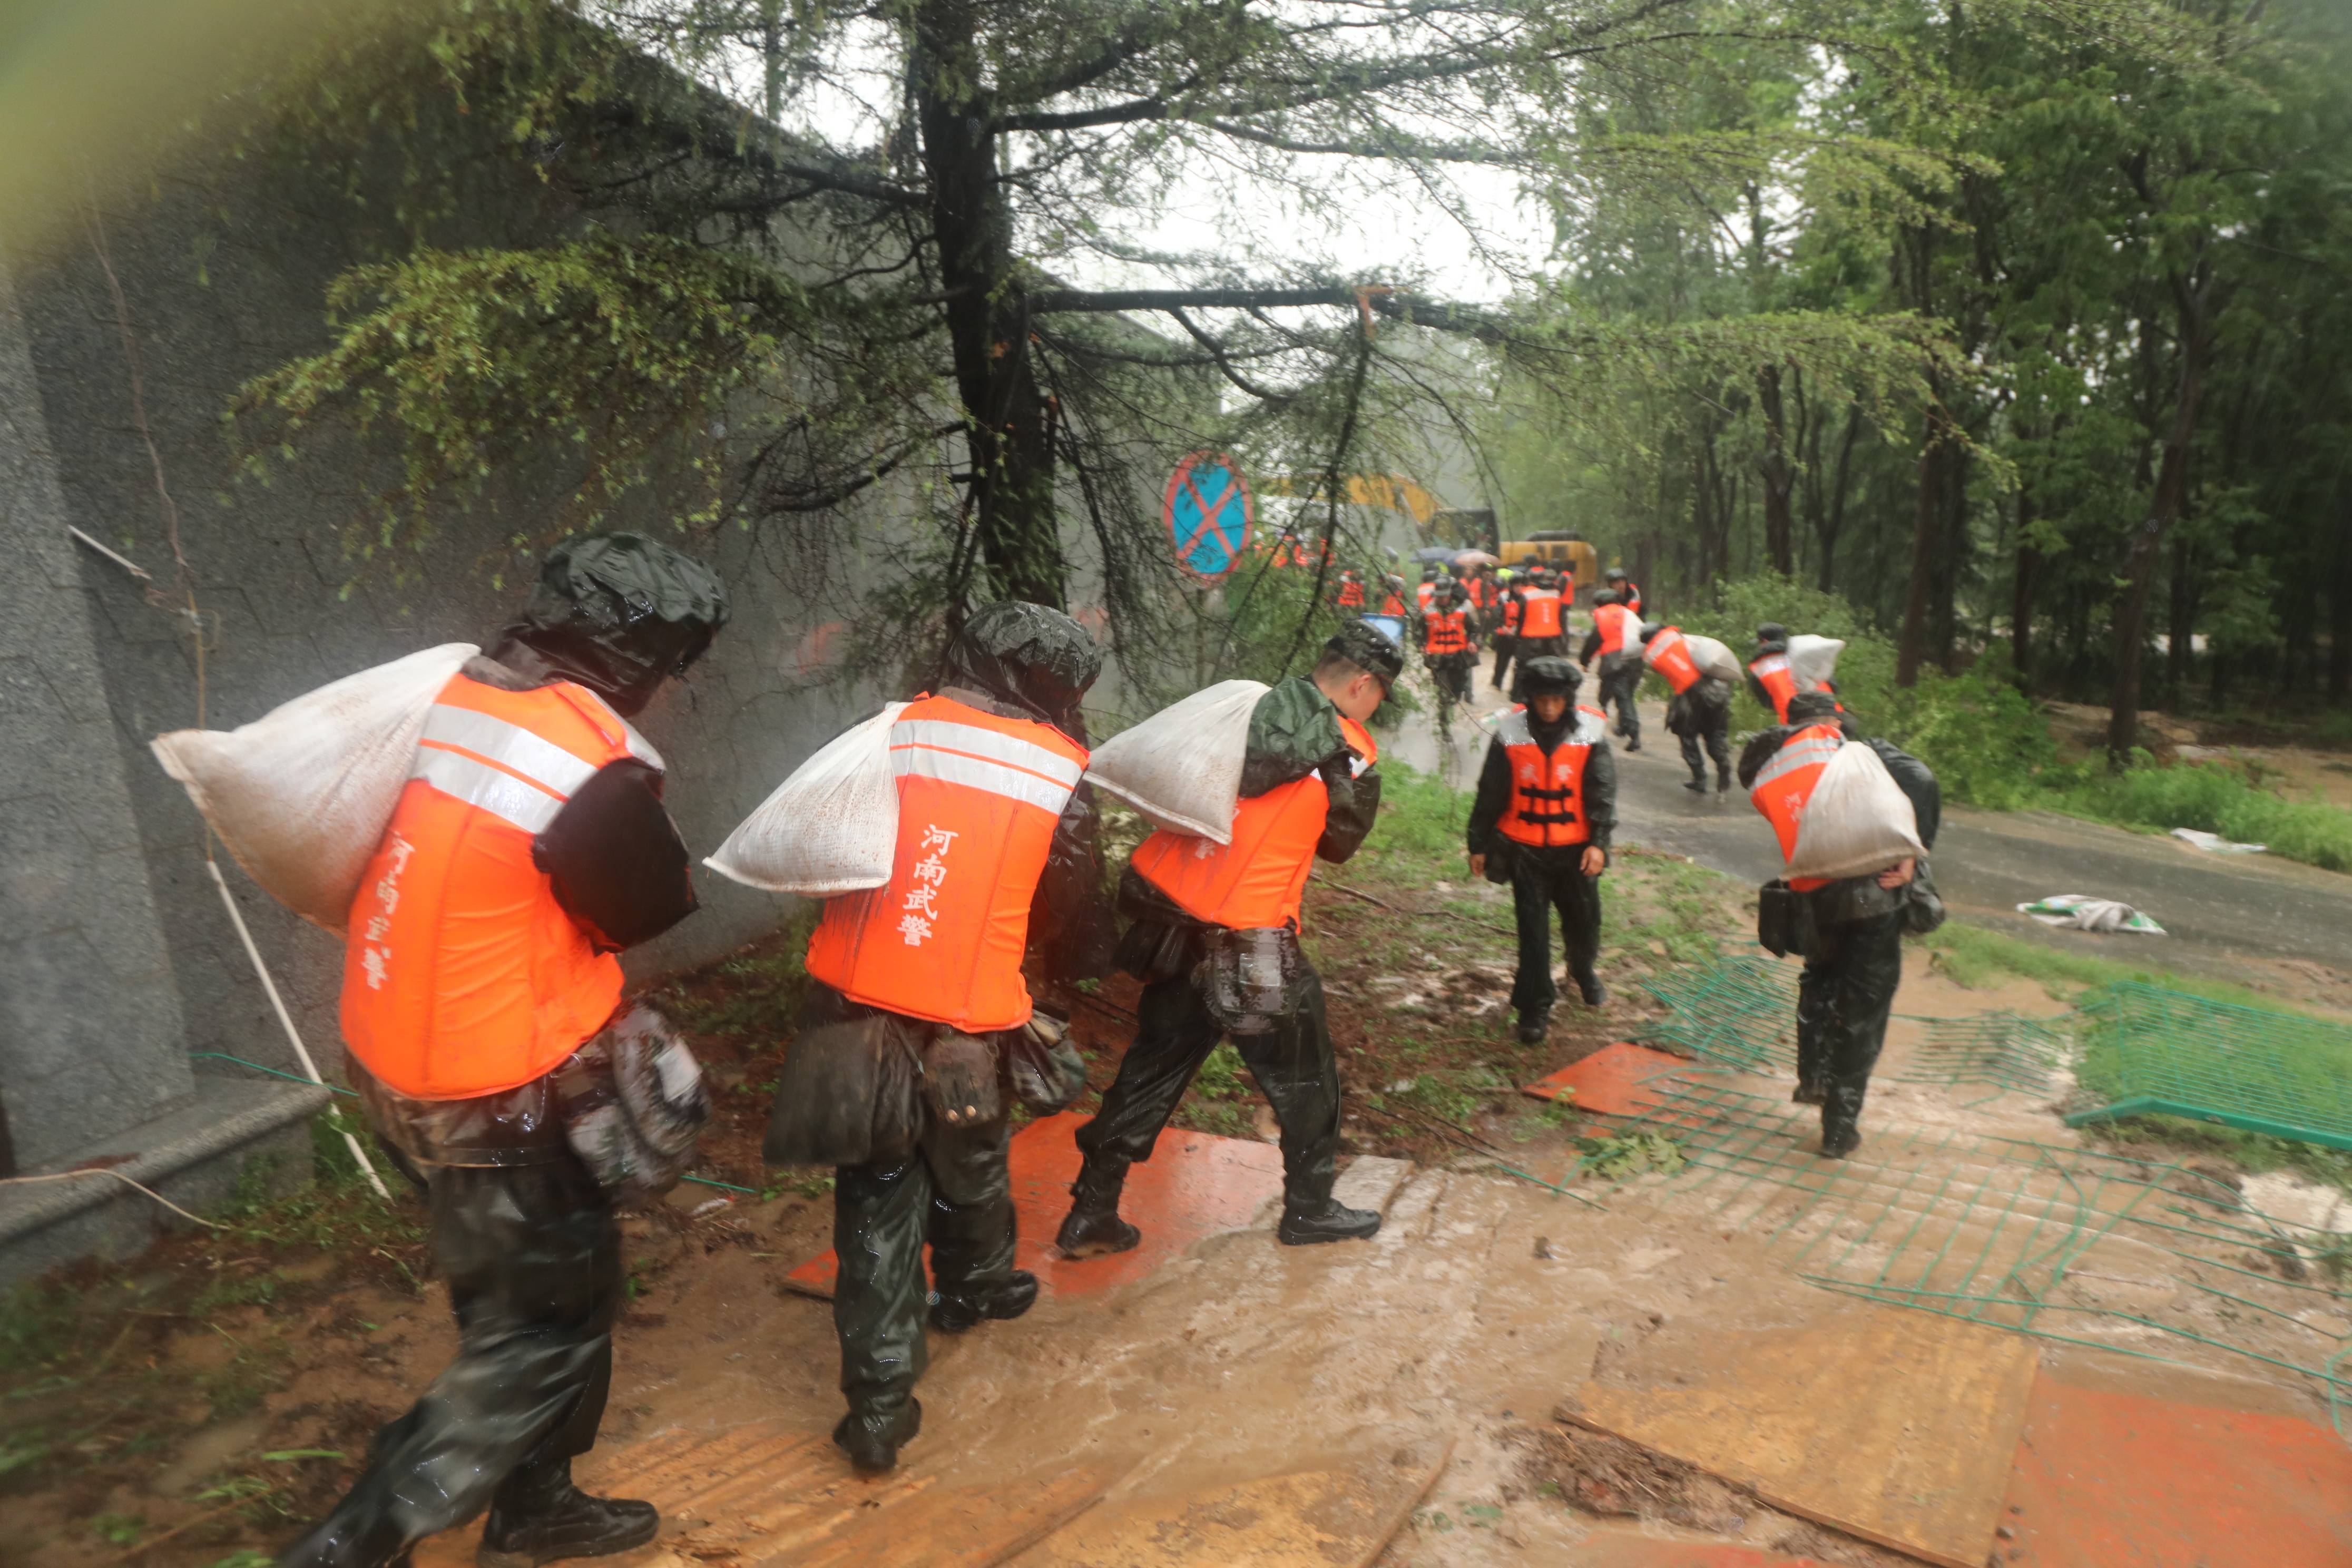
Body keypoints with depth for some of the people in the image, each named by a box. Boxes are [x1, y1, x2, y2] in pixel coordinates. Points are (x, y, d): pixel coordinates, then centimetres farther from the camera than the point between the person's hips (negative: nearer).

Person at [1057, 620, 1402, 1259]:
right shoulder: (1352, 755, -5)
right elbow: (1338, 845, 8)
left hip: (1168, 918, 6)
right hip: (1246, 943, -6)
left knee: (1152, 1069, 19)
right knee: (1304, 1079, 17)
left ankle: (1091, 1215, 24)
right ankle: (1309, 1210, 32)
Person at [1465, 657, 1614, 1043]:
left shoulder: (1590, 733, -9)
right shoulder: (1510, 733, -8)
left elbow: (1603, 792, -6)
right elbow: (1490, 794, -1)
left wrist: (1599, 842, -15)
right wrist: (1479, 844, 3)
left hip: (1575, 847, 1)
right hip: (1525, 849, -1)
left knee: (1584, 919, 16)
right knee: (1533, 928, 3)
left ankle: (1584, 971, 47)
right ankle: (1535, 1005, 14)